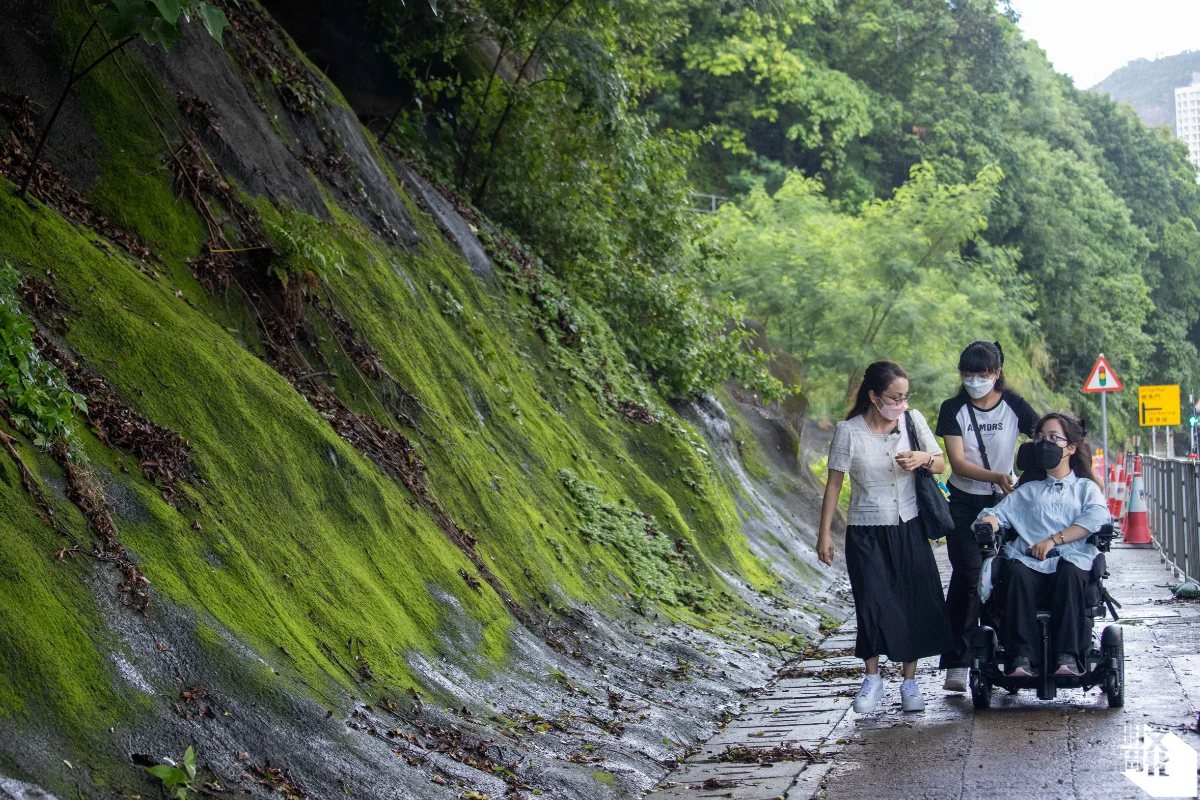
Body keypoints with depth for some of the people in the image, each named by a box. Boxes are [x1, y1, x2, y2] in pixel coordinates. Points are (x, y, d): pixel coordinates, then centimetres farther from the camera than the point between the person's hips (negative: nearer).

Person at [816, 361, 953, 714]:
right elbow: (834, 483, -4)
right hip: (866, 532, -2)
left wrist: (923, 458, -19)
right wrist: (824, 533, -3)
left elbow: (940, 466, 5)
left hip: (908, 529, 2)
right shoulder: (848, 431, -10)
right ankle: (872, 679, 10)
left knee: (916, 602, 0)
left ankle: (910, 682, 13)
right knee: (872, 602, -8)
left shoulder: (913, 420, -2)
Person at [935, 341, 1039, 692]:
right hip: (964, 502, -1)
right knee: (968, 577, -12)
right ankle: (956, 663, -11)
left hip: (1004, 499, 1)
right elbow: (958, 462, -14)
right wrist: (995, 476, -31)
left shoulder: (1014, 406, -4)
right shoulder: (953, 410, -6)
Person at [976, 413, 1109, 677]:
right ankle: (1022, 656, -39)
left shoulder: (1086, 488, 21)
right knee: (1017, 572, -35)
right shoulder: (1028, 490, 32)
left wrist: (1054, 540, -12)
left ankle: (1068, 656, -40)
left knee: (1068, 572, -39)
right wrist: (987, 525, -9)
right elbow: (999, 513, 18)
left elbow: (1097, 517, 0)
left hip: (1072, 559, -2)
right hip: (1031, 563, 2)